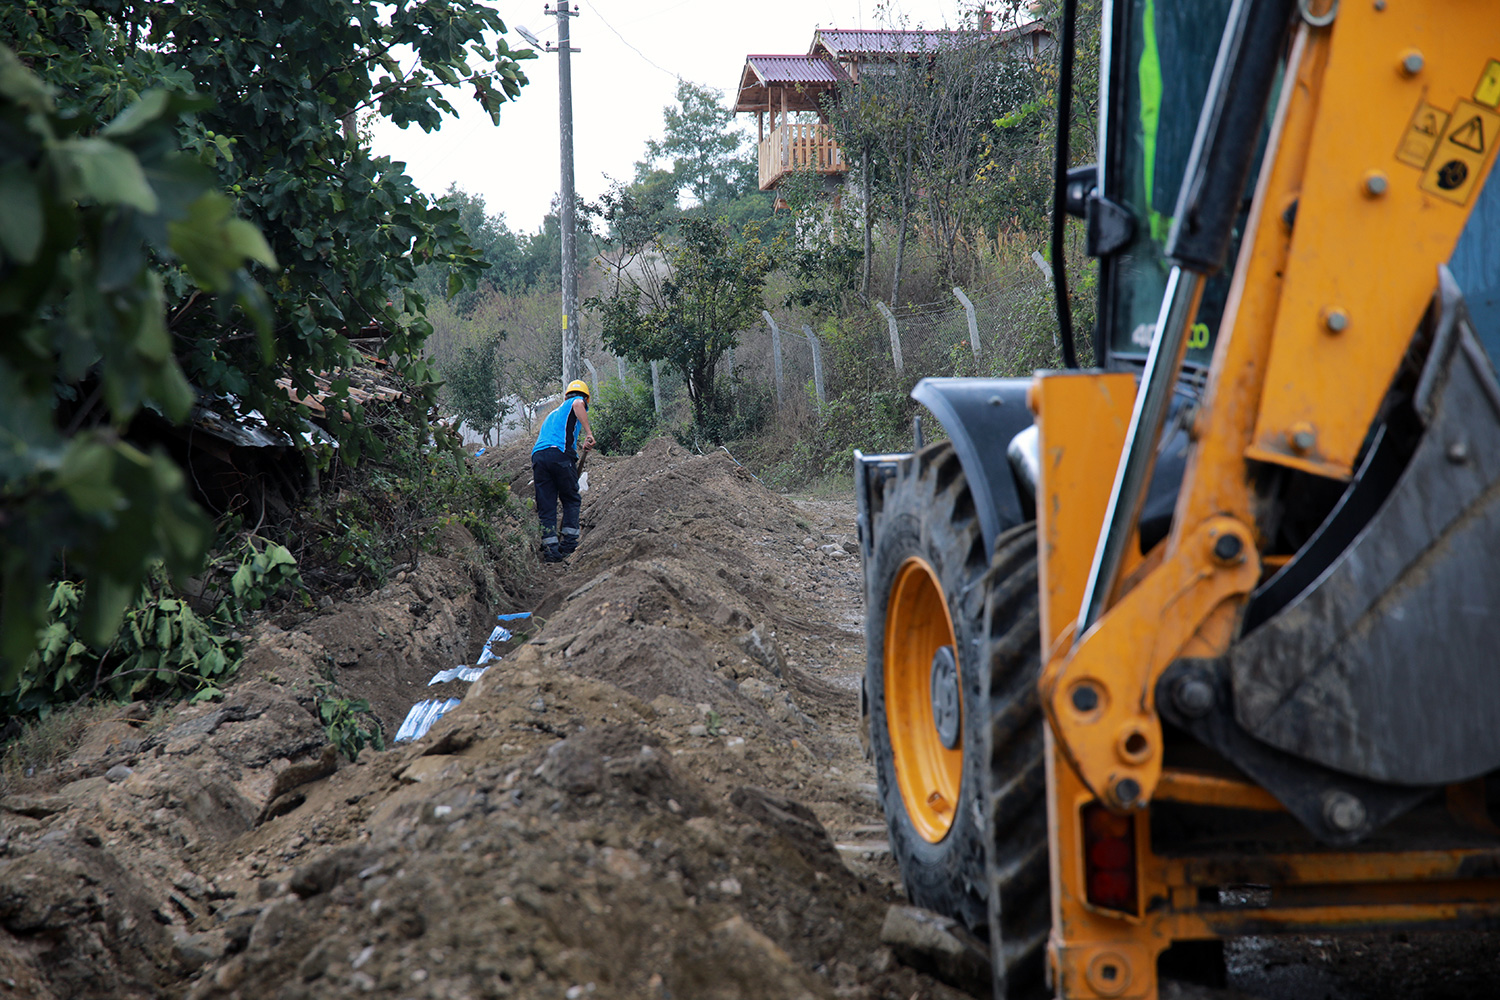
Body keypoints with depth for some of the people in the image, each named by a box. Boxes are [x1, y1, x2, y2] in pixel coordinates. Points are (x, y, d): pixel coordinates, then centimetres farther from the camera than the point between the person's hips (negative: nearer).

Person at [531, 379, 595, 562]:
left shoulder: (552, 414, 36)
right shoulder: (577, 402, 15)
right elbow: (577, 404, -11)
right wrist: (589, 433, -18)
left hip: (537, 455, 5)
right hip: (560, 453, -5)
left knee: (545, 505, 6)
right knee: (571, 500, 10)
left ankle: (550, 547, -3)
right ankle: (569, 542, 3)